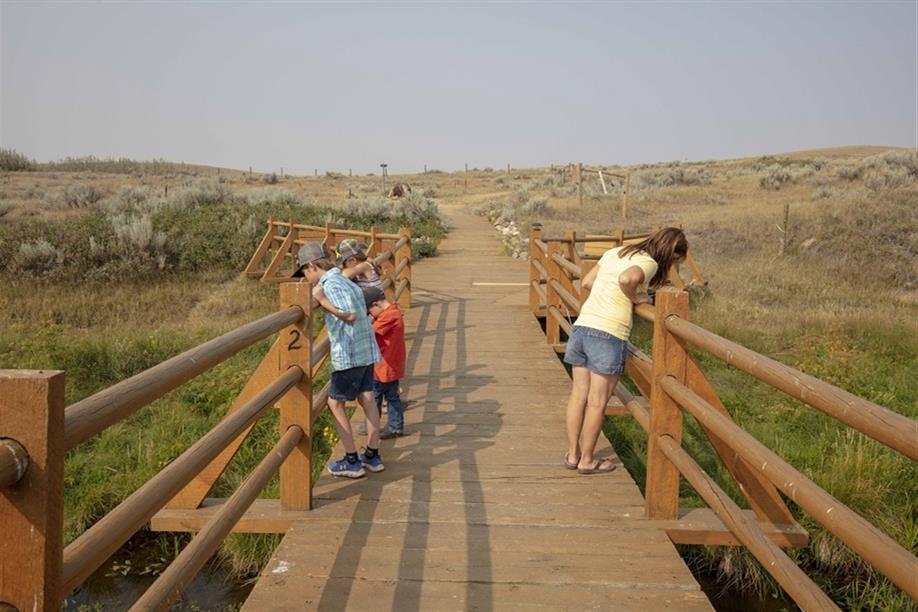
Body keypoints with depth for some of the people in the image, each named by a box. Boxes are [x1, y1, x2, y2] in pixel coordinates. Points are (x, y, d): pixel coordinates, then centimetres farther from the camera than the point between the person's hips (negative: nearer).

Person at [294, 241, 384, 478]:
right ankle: (372, 455, 19)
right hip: (366, 351, 9)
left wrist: (322, 301, -20)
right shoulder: (345, 281, 15)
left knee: (335, 403, 3)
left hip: (348, 355, -9)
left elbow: (349, 315, -23)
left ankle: (351, 461, 5)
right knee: (366, 399, 12)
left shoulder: (330, 284, -14)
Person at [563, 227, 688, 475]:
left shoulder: (614, 252, 17)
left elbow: (586, 282, 21)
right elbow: (627, 279, -28)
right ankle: (587, 460, 16)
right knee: (597, 402, 6)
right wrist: (636, 297, -10)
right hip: (608, 335, -7)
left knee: (578, 395, 14)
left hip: (581, 327, 7)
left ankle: (572, 454, 24)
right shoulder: (649, 263, -6)